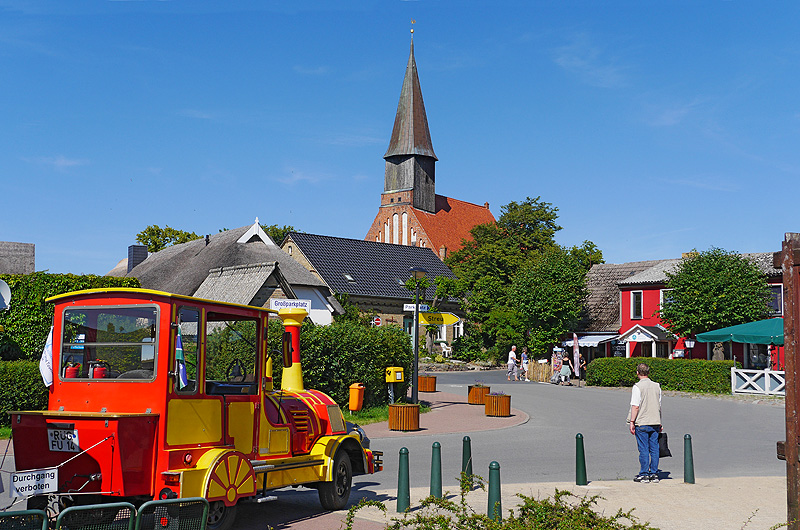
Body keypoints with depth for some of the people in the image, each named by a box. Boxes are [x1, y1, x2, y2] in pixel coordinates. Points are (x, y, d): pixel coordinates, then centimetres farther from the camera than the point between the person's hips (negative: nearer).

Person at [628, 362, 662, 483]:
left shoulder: (637, 387, -10)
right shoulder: (657, 386, 8)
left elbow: (635, 406, -14)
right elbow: (659, 406, 15)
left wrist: (632, 422, -9)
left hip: (642, 423, -5)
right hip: (655, 422, 5)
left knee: (643, 450, 0)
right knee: (654, 449, 9)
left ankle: (644, 475, 3)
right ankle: (654, 474, 12)